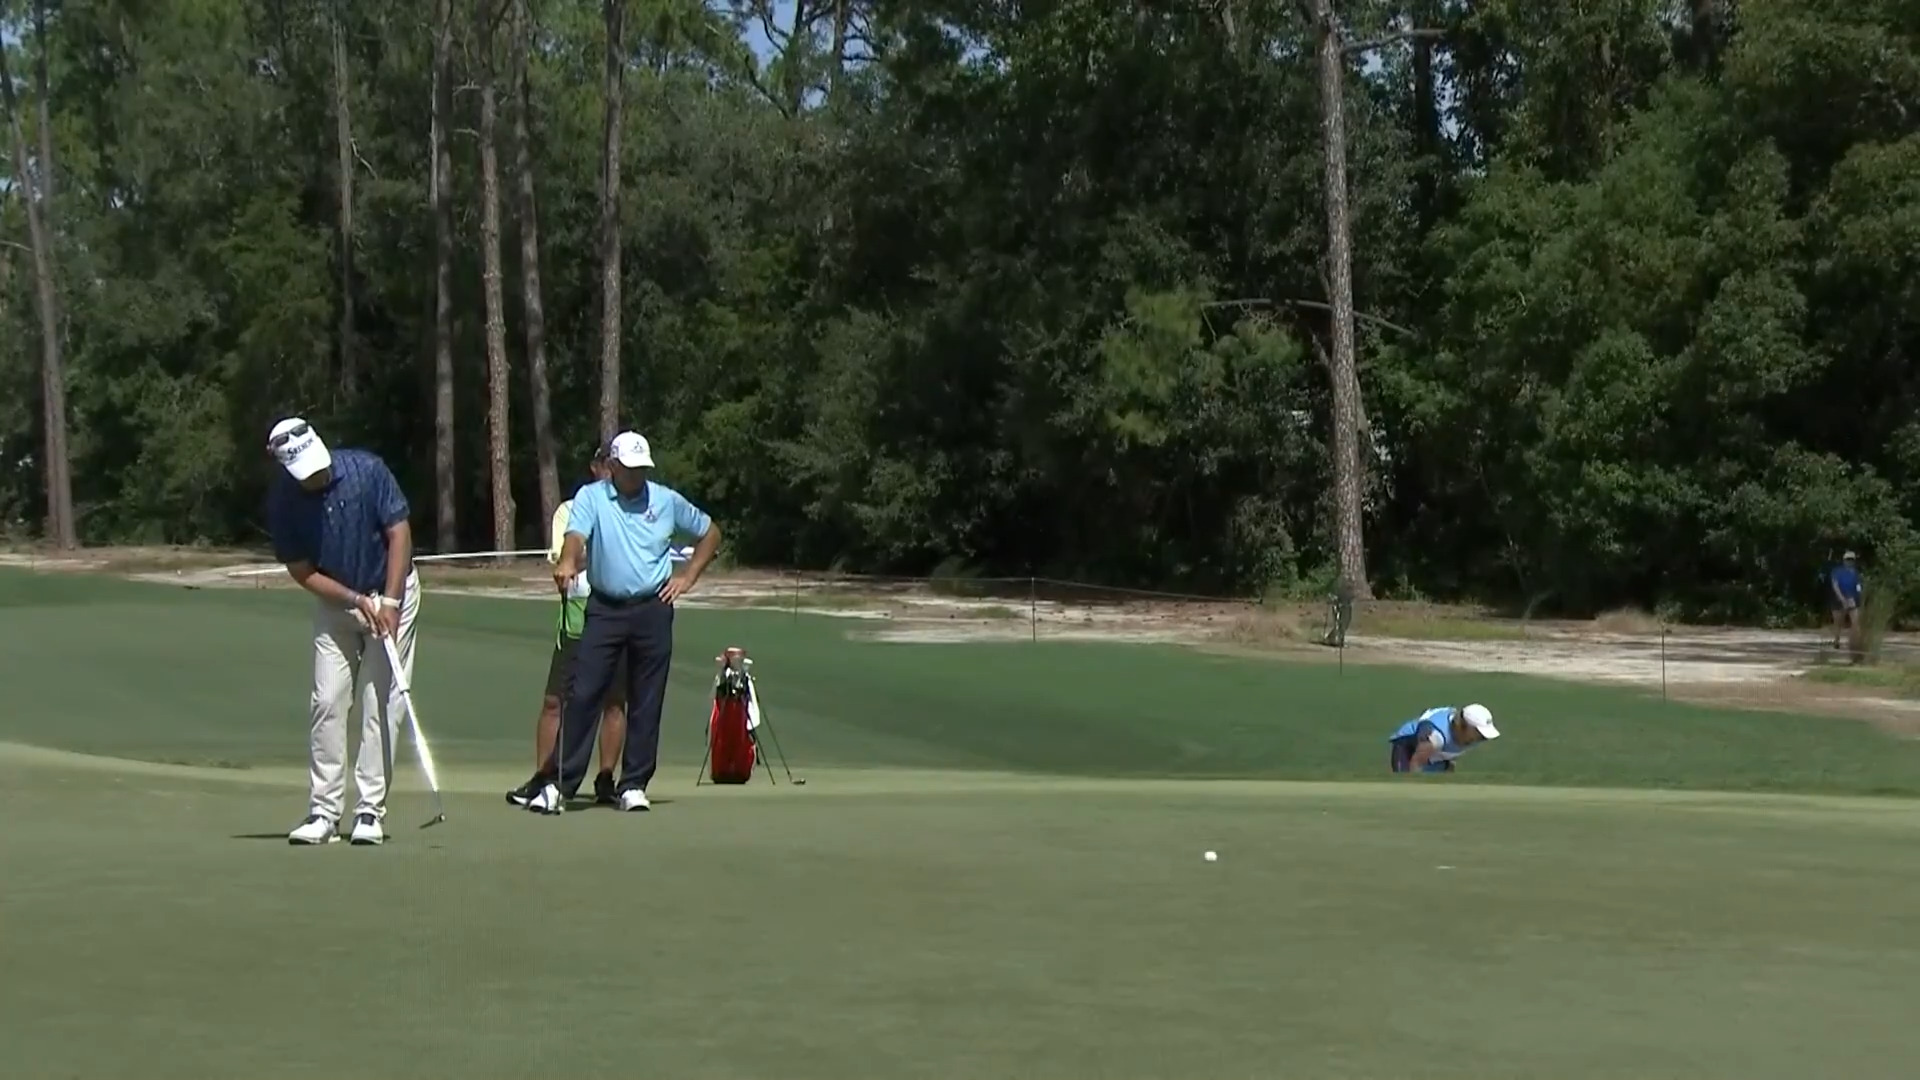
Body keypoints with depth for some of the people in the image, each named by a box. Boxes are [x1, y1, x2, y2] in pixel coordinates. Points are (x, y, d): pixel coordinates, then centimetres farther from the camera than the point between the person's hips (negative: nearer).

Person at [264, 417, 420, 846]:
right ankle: (324, 812, 1)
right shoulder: (283, 501, -14)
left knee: (380, 703, -6)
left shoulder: (367, 470, -20)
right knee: (327, 703, -4)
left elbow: (399, 533, -14)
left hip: (390, 593, -2)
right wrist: (356, 600, -19)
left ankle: (370, 811, -4)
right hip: (334, 602, 2)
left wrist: (389, 602, -20)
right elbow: (302, 571, -8)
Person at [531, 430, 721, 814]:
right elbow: (576, 534, -20)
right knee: (582, 695, -6)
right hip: (604, 609, -1)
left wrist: (688, 576, 8)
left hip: (653, 610, 2)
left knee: (646, 703, 3)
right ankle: (559, 783, -3)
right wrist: (568, 562, -42)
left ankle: (634, 785, 12)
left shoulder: (667, 501, 6)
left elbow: (710, 534, 18)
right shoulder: (591, 497, -1)